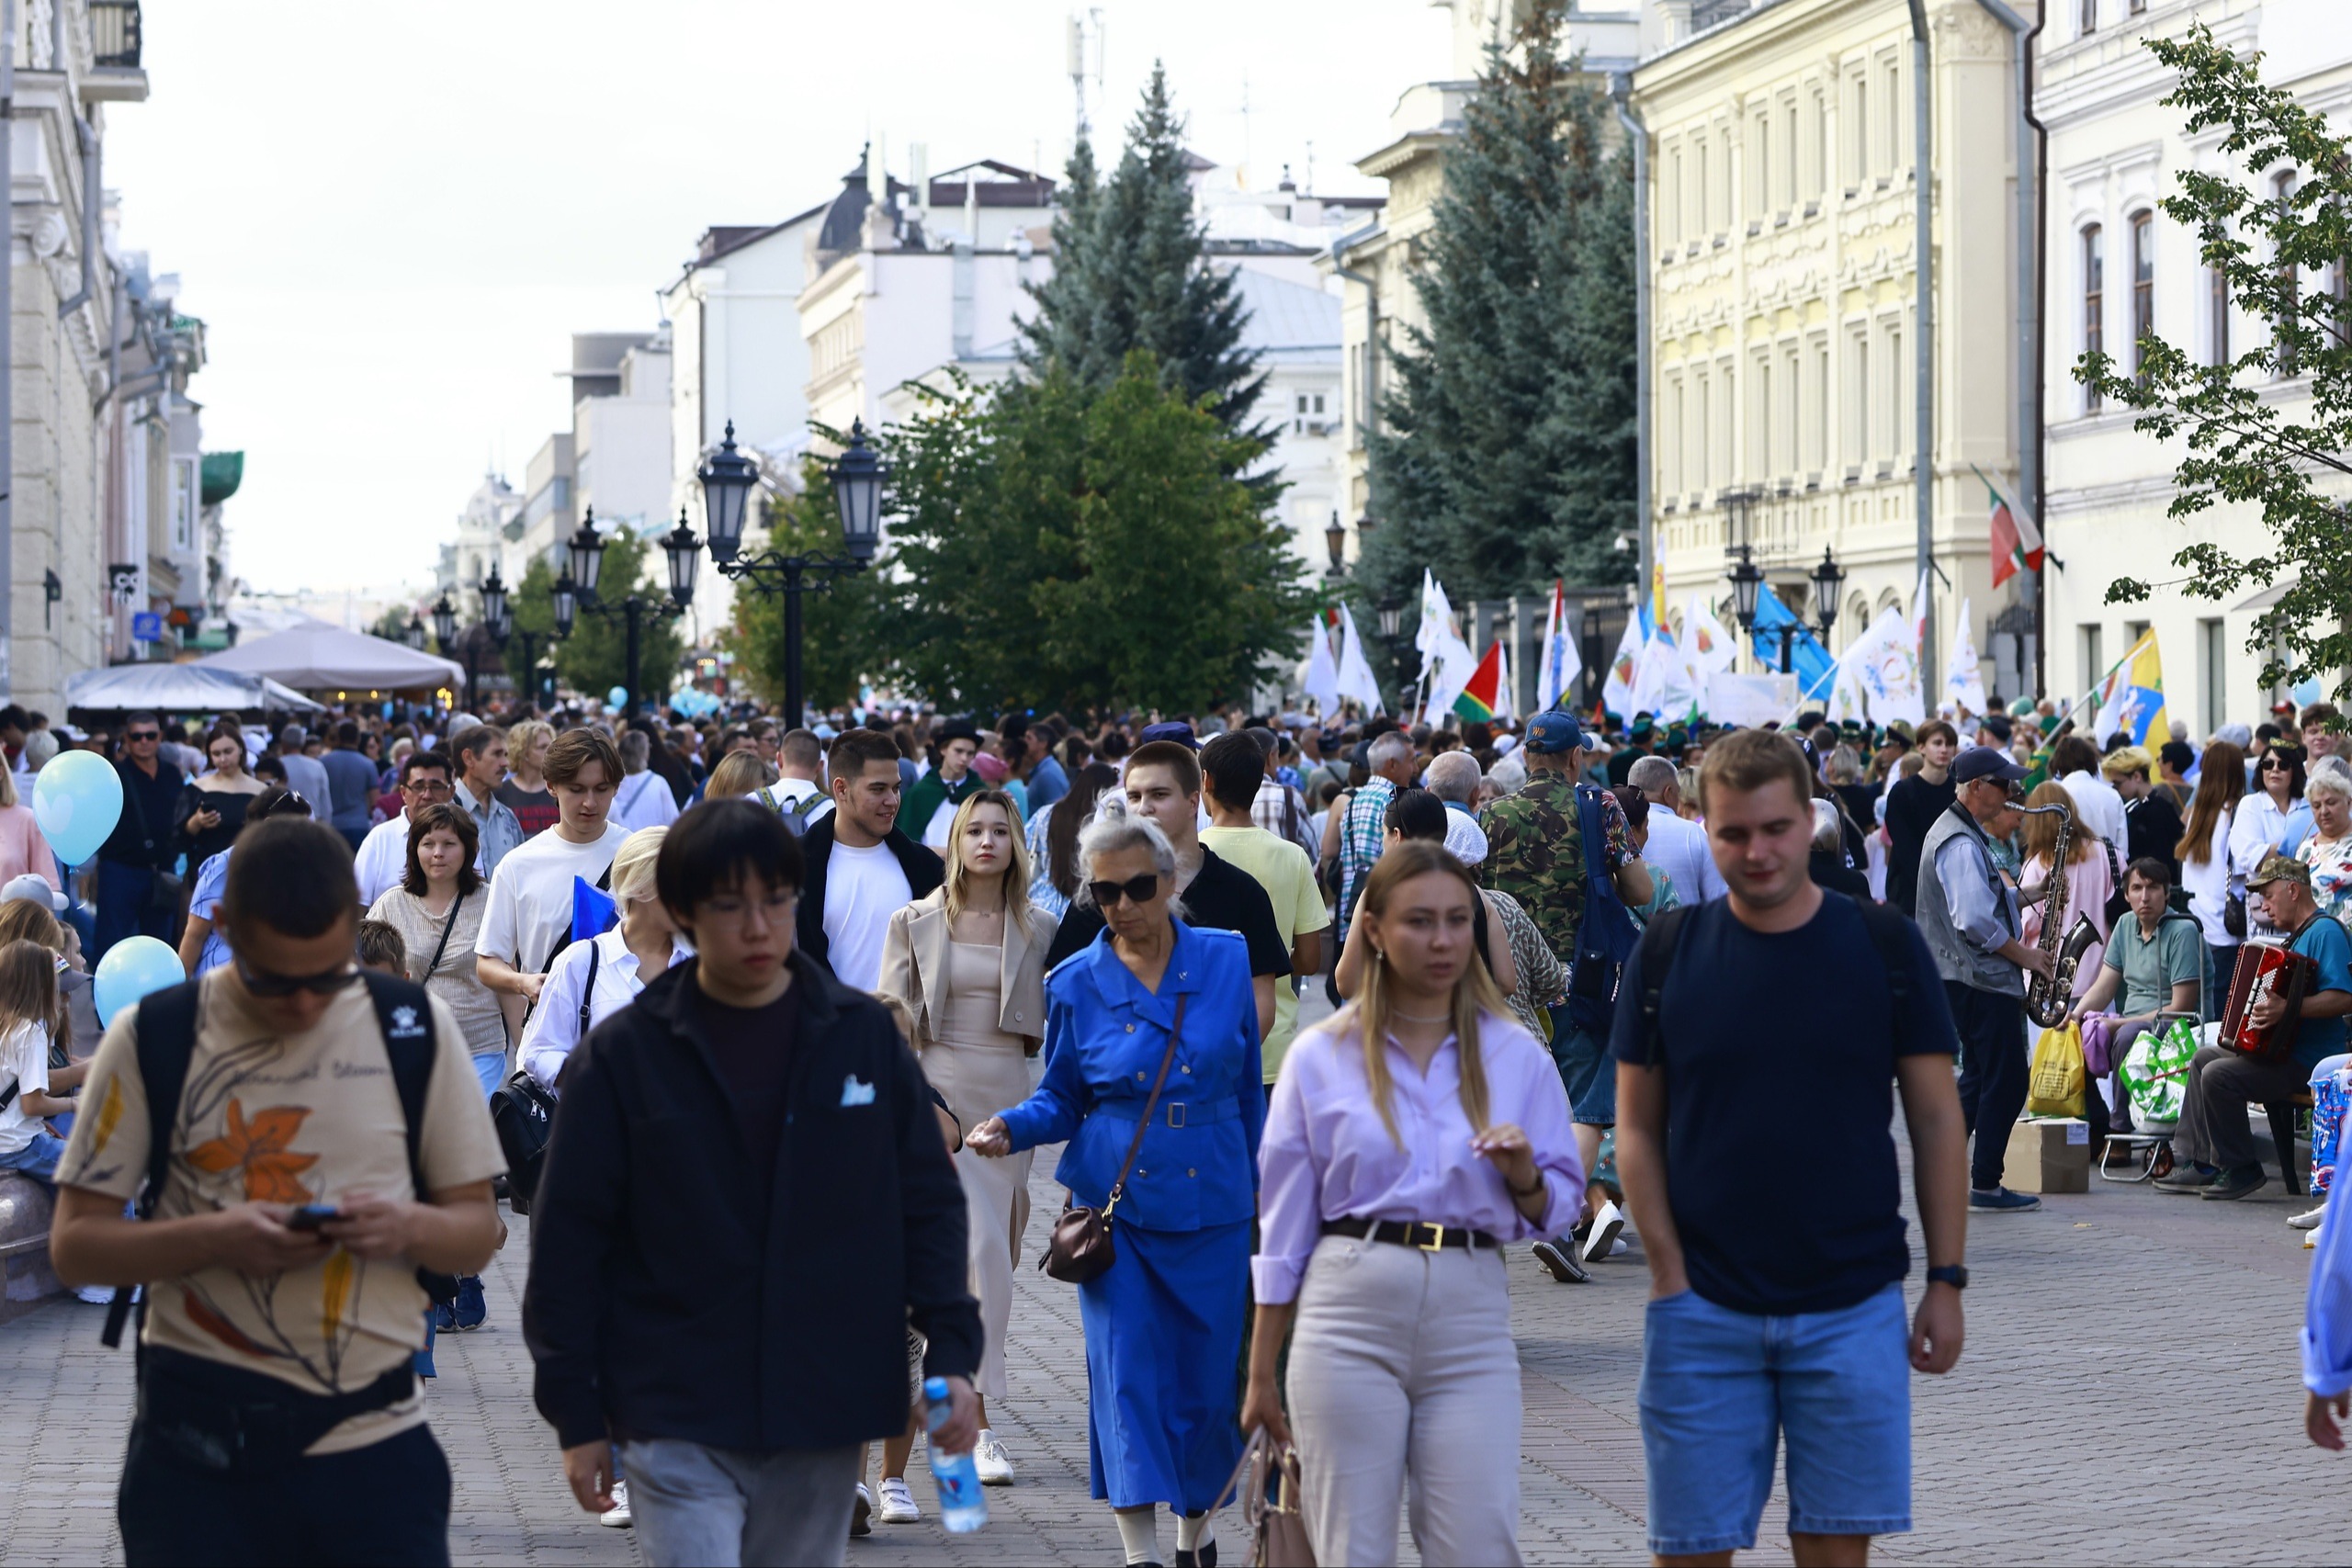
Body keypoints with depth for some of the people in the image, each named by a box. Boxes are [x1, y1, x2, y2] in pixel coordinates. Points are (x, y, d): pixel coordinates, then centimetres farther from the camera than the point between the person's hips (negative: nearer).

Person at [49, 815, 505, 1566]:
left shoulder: (415, 1030, 4)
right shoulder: (152, 1038, 0)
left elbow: (477, 1231, 9)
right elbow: (74, 1244, 0)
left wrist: (408, 1225, -14)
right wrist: (215, 1237, -16)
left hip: (375, 1443, 1)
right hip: (198, 1442, -1)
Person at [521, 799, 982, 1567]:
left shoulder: (862, 1034, 4)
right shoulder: (626, 1052, -2)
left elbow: (928, 1200, 8)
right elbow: (568, 1236, 1)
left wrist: (951, 1352, -2)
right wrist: (577, 1414, -1)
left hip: (822, 1416, 3)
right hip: (678, 1421, -3)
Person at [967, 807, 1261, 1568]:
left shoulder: (1225, 959, 1)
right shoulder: (1076, 984, -1)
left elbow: (1249, 1086, 10)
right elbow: (1062, 1100, 7)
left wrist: (1257, 1184, 14)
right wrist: (1011, 1128, -13)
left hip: (1213, 1205, 1)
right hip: (1116, 1201, -1)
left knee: (1210, 1379, 4)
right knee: (1127, 1373, -7)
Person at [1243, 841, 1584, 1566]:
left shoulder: (1518, 1057, 8)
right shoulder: (1321, 1057, 5)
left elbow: (1559, 1211, 12)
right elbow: (1284, 1228, 8)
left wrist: (1523, 1178, -10)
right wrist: (1261, 1373, 8)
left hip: (1471, 1320, 1)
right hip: (1349, 1315, -1)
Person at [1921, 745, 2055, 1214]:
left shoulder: (1954, 832, 16)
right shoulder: (1962, 843, -18)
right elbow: (1976, 922, -24)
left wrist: (2026, 893, 9)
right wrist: (2025, 955, -13)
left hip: (1963, 977, 11)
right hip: (1982, 981, -11)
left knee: (1979, 1078, 16)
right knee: (2006, 1082, -5)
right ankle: (1985, 1186, -1)